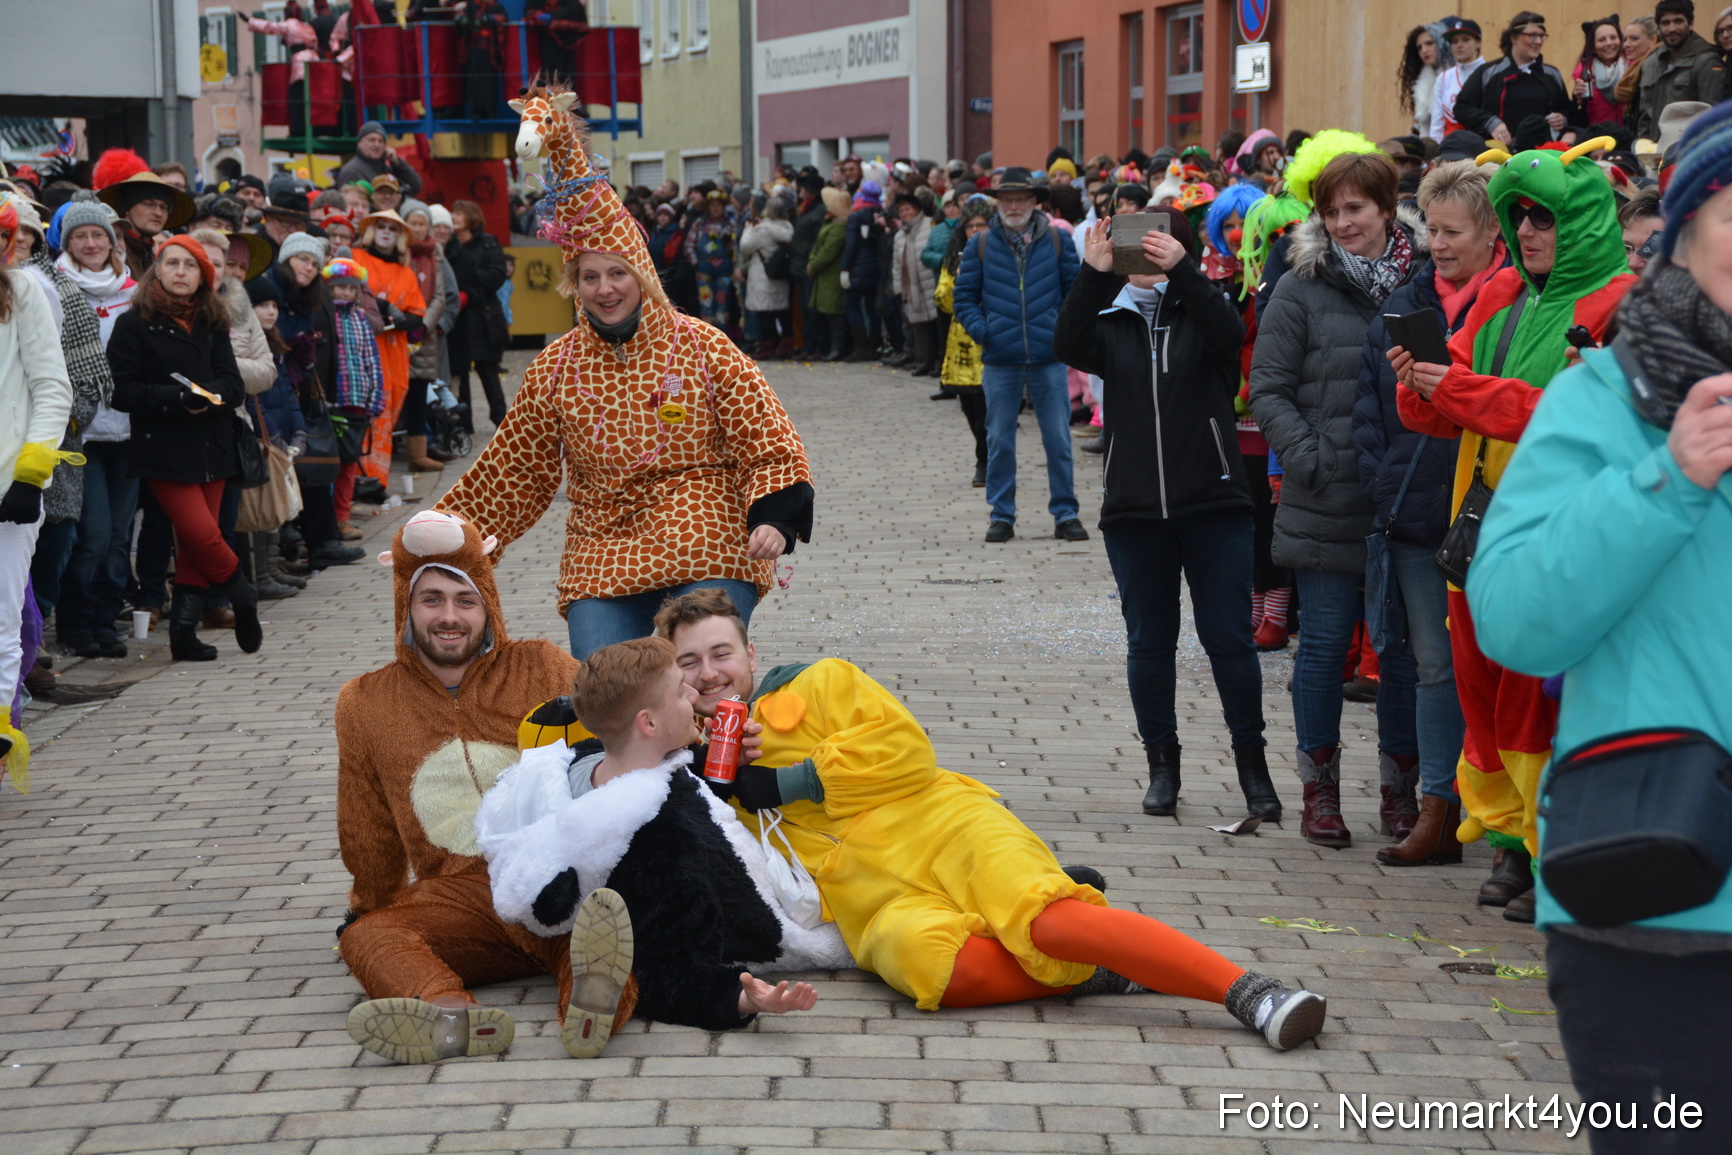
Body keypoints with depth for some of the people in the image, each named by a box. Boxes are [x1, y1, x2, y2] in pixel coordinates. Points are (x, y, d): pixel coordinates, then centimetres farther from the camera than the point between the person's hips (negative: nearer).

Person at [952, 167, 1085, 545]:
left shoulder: (1057, 242, 4)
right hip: (1000, 361, 0)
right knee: (999, 442, 5)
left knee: (1058, 440, 2)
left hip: (1049, 358, 0)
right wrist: (981, 329, -7)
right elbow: (964, 296, 8)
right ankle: (1001, 515, 14)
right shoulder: (980, 247, 4)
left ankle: (1065, 513, 11)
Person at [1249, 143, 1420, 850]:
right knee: (1326, 643, 2)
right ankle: (1320, 790, 12)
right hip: (1326, 505, -2)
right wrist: (1309, 458, -14)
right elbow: (1267, 389, -1)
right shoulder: (1302, 289, 0)